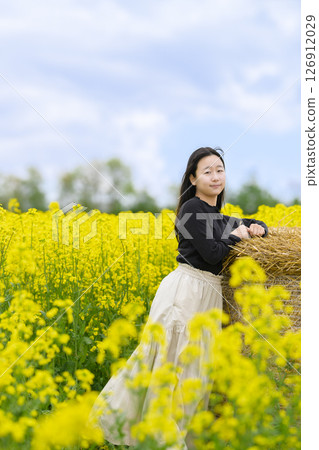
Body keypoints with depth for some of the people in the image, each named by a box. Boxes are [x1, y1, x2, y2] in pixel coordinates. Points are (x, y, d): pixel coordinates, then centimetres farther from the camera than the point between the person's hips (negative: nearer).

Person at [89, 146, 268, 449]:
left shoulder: (218, 216, 17)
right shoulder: (192, 208, -9)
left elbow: (255, 225, 30)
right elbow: (212, 255, -16)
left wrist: (257, 228, 7)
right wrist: (236, 235, -1)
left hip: (207, 295, 9)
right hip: (185, 291, -9)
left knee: (195, 366, 10)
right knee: (170, 361, -7)